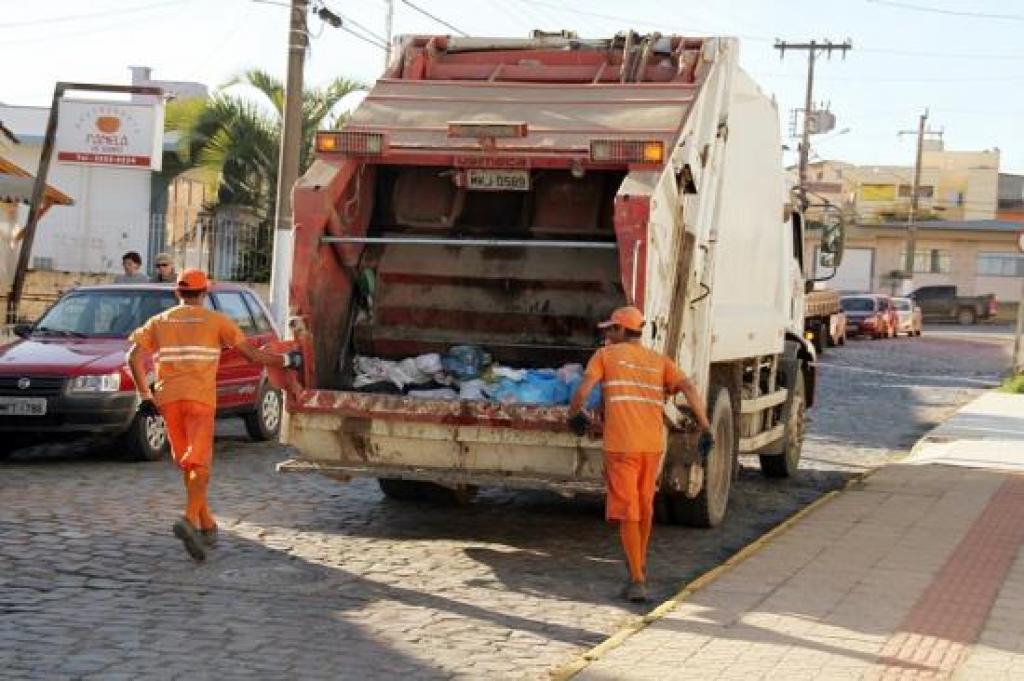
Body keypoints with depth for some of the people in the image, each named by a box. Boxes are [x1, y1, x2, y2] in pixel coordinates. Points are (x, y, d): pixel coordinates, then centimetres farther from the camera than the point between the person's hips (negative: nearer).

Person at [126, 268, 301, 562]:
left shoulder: (160, 321, 14)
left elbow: (134, 357, 4)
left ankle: (207, 526, 22)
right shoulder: (215, 321, 5)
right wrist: (287, 359, 16)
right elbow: (252, 354, 3)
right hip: (199, 398, -3)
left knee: (187, 465, 15)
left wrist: (145, 395, 9)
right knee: (199, 465, -8)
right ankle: (189, 520, -31)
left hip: (168, 398, 4)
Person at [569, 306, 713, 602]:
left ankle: (637, 581, -6)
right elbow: (689, 388, 0)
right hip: (653, 445, 4)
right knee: (645, 505, 21)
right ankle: (640, 566, 38)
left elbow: (582, 391, -5)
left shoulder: (606, 355, 6)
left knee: (627, 512, -1)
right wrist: (706, 428, -1)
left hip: (621, 445, -4)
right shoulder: (659, 361, 15)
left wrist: (573, 415, 14)